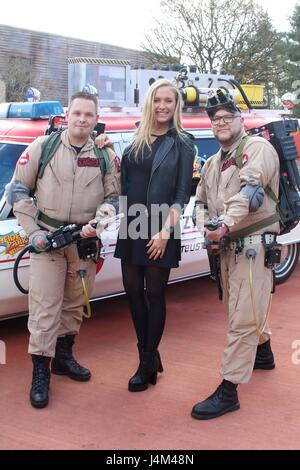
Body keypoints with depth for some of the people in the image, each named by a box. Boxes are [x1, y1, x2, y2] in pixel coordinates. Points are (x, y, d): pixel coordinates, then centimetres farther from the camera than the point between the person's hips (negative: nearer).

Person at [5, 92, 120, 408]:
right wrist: (33, 231, -7)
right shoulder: (42, 147, -2)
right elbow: (18, 190, 1)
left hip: (85, 240, 3)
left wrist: (98, 221, -11)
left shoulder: (106, 156, 4)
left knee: (75, 304, 14)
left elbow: (113, 197, 9)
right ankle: (40, 371, 4)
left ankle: (63, 356, 32)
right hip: (47, 237, -3)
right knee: (44, 306, -6)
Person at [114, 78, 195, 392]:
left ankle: (147, 365, 16)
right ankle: (149, 356, 25)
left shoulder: (182, 144, -1)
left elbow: (182, 193, -5)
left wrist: (165, 231, -13)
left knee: (155, 295, 4)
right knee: (132, 291, 9)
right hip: (130, 228, 5)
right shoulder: (135, 141, 11)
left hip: (160, 231, -4)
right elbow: (123, 183, 13)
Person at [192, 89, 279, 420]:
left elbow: (249, 191, -23)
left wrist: (226, 223, -36)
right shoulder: (212, 163, 17)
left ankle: (228, 392, -7)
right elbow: (201, 201, 16)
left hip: (253, 244, -8)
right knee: (240, 310, 22)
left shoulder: (258, 148, -8)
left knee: (242, 319, -9)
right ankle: (263, 353, 47)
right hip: (227, 246, 8)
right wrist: (206, 227, -6)